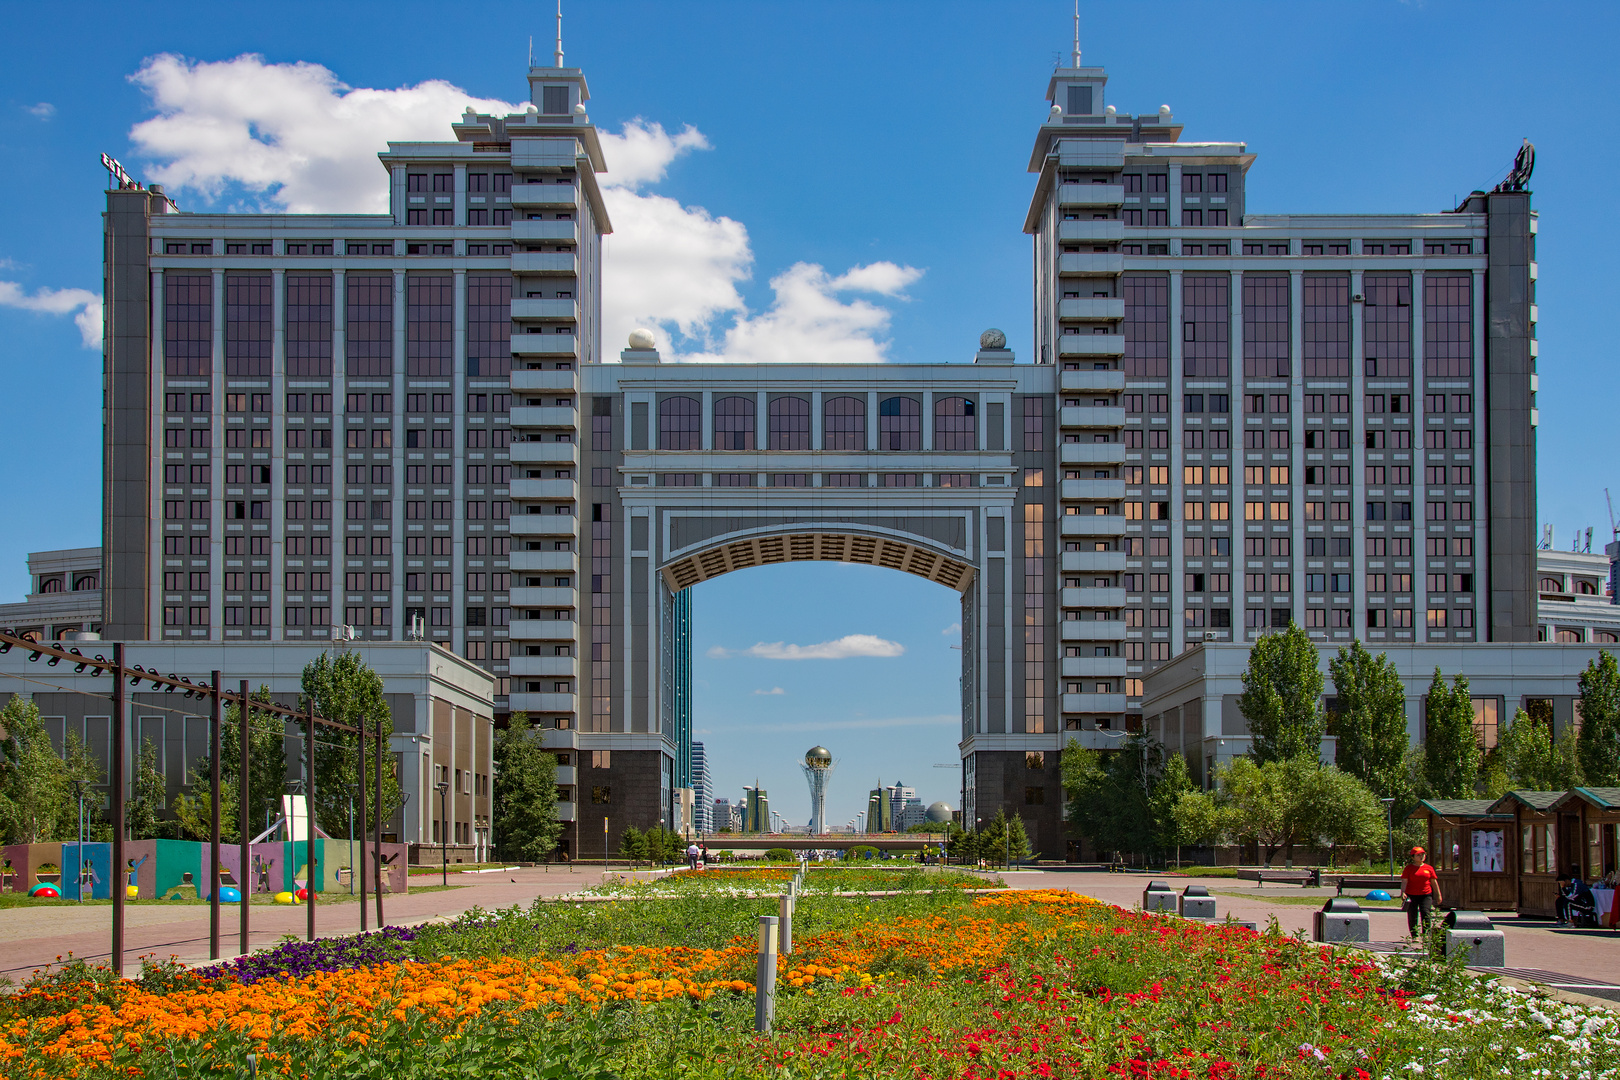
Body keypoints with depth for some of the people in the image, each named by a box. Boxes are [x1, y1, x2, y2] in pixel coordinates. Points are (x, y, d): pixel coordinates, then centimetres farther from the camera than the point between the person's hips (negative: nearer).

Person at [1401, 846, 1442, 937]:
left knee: (1426, 914, -10)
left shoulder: (1429, 868, 8)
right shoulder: (1408, 868, 1)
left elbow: (1434, 882, 14)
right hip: (1411, 895, -1)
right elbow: (1404, 881, -5)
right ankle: (1414, 936, 13)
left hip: (1426, 895, 1)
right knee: (1412, 916, 3)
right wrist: (1402, 892, -20)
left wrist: (1438, 895, 16)